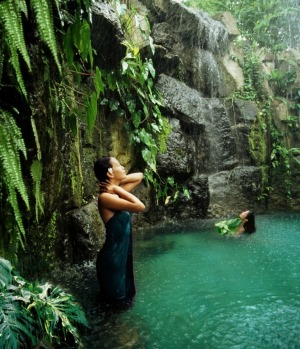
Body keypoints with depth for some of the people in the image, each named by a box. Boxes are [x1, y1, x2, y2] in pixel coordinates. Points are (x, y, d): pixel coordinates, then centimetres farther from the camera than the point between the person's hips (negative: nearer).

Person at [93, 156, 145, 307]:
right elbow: (140, 206, -32)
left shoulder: (116, 193, 1)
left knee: (123, 295, 28)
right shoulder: (105, 197, -25)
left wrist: (119, 182, -3)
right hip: (113, 255, -9)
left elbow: (139, 176, 12)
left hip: (123, 251, 9)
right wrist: (118, 189, -22)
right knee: (116, 299, 12)